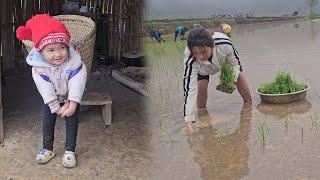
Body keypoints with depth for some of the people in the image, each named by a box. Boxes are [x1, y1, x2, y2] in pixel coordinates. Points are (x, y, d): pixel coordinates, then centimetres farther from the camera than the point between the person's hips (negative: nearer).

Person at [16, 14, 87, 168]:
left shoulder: (74, 63, -31)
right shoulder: (38, 67, -27)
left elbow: (77, 84, -28)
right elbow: (45, 89, -24)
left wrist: (72, 104, -31)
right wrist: (56, 107, -23)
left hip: (71, 99, -1)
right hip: (51, 100, 2)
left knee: (71, 122, 0)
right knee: (47, 122, 7)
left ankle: (70, 151, 12)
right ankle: (47, 149, 24)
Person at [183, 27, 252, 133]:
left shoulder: (224, 44, -43)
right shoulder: (190, 61, -44)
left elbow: (235, 64, -21)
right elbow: (190, 89, -44)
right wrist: (188, 121, -50)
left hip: (225, 60, 1)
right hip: (202, 70, -1)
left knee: (247, 98, 1)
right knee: (200, 105, -14)